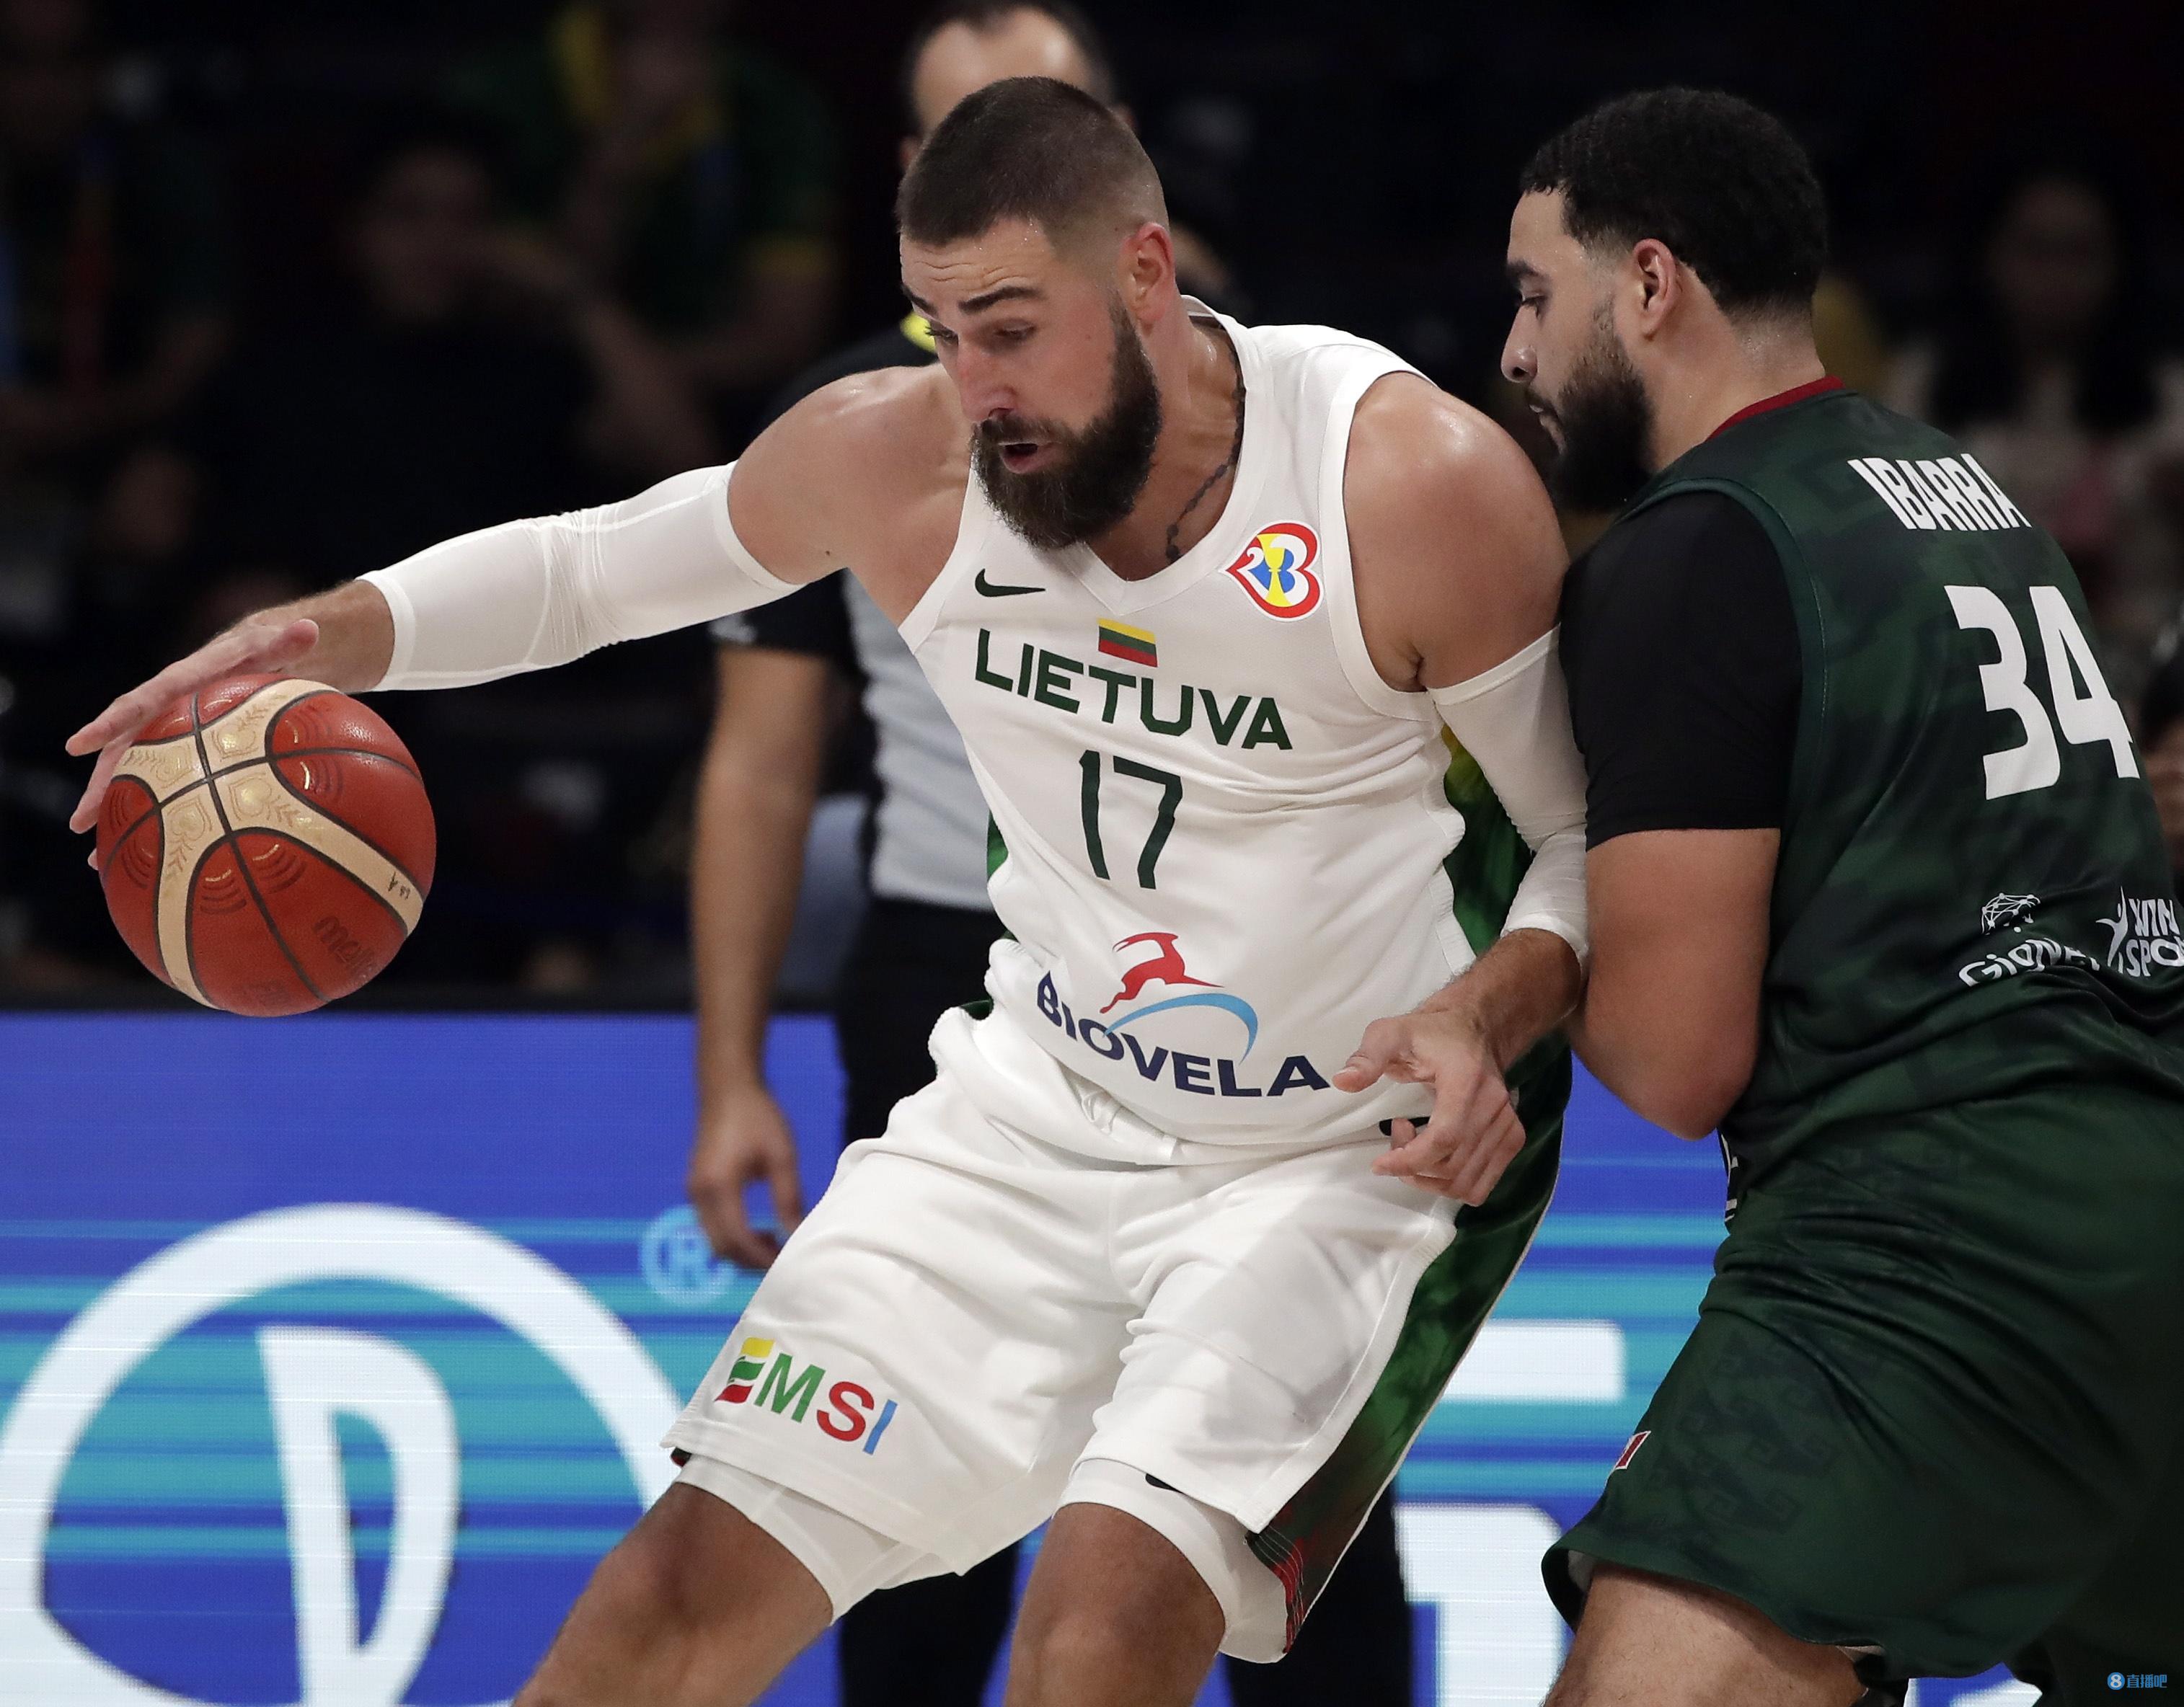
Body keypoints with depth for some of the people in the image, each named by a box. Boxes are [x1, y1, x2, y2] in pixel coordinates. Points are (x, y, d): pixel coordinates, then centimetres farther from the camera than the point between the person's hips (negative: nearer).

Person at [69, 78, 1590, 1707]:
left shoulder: (1418, 484, -22)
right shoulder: (896, 454, -11)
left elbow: (1602, 832, -9)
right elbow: (597, 561, 7)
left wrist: (1489, 1012, -29)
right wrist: (335, 631, -11)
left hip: (1356, 1153, -4)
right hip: (1043, 1109, 4)